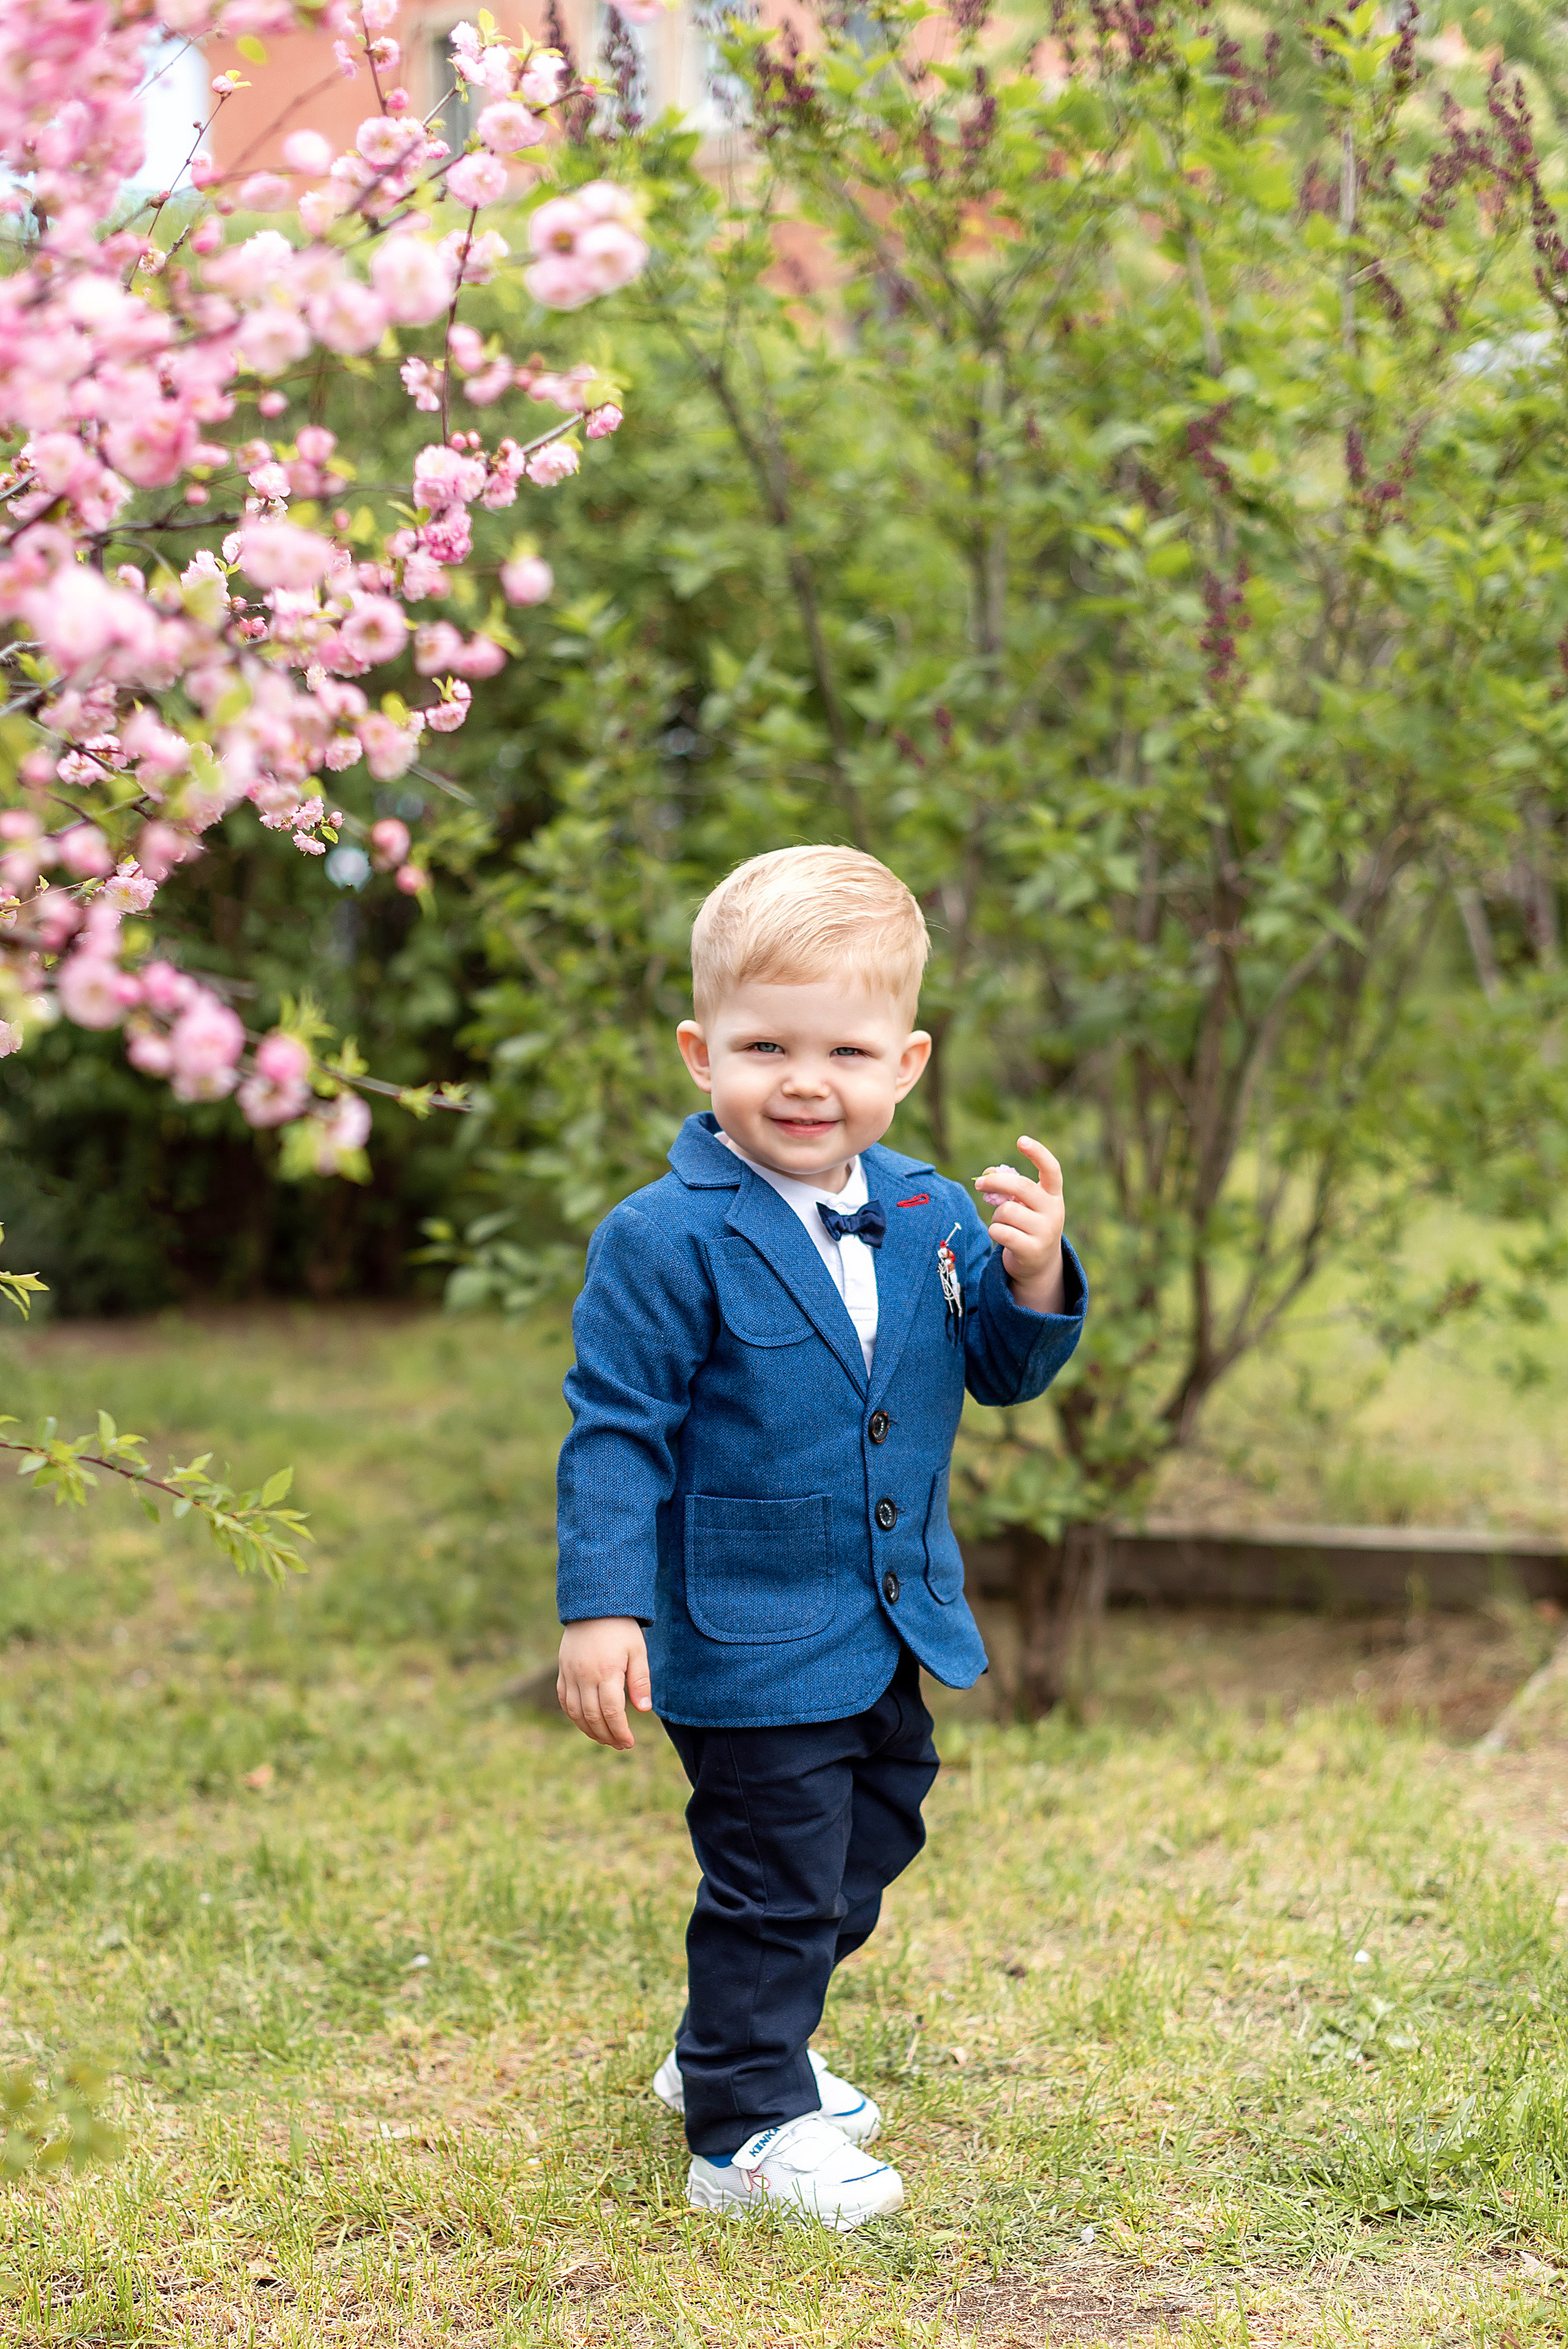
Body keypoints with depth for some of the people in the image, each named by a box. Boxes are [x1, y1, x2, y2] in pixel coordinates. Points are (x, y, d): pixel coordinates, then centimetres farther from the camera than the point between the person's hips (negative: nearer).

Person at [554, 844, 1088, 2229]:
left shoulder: (930, 1216, 1)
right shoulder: (669, 1239, -17)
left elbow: (1001, 1371, 7)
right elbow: (617, 1430, -15)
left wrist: (1034, 1277, -13)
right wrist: (603, 1606, -19)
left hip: (895, 1632, 7)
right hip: (749, 1637, -7)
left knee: (864, 1857, 22)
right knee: (775, 1883, 0)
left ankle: (740, 2051, 42)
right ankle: (746, 2129, 16)